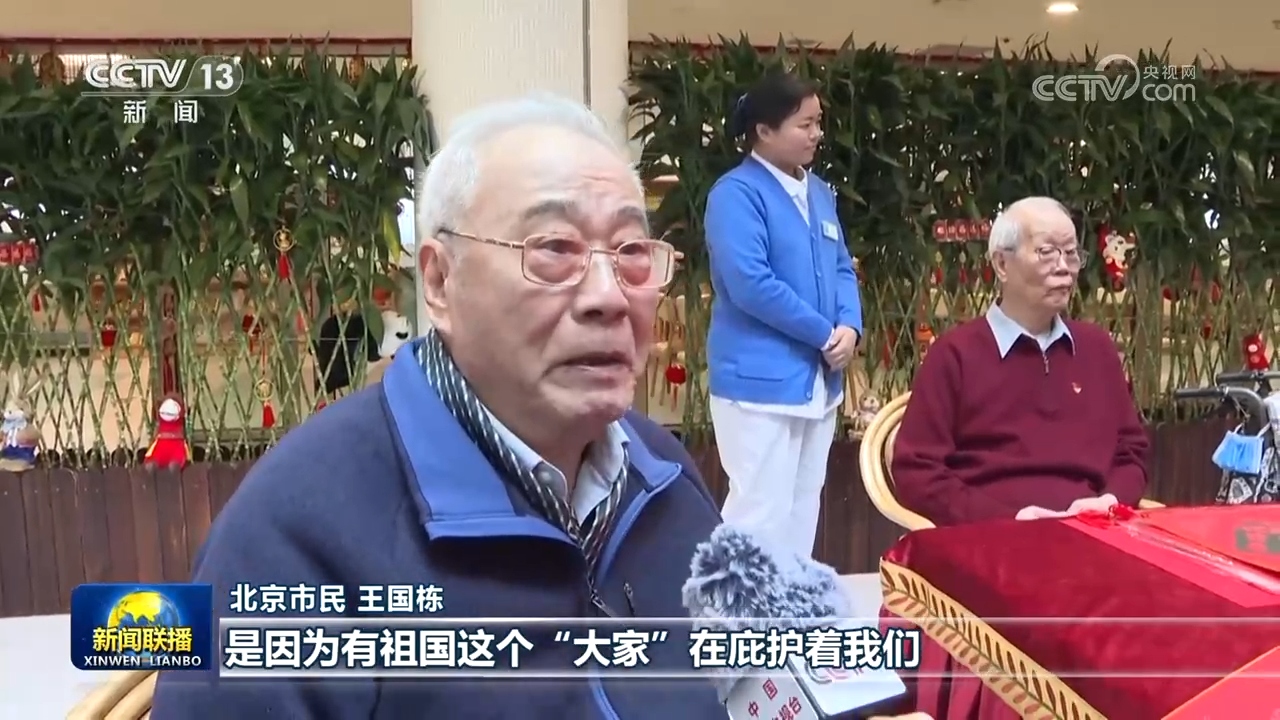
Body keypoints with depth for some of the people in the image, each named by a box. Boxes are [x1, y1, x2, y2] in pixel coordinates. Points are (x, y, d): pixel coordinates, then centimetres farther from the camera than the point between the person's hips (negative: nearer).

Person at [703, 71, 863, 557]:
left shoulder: (820, 192, 13)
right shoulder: (736, 193, -13)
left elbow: (842, 268, 15)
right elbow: (750, 283, -22)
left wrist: (850, 327, -6)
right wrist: (824, 334, -15)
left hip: (819, 380, 9)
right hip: (761, 381, -8)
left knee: (803, 506, 17)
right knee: (761, 509, -5)